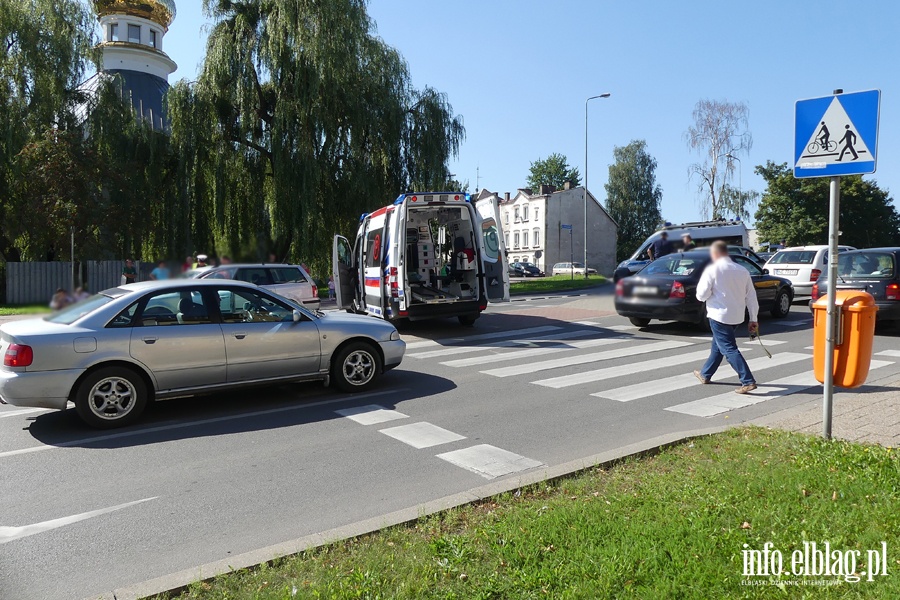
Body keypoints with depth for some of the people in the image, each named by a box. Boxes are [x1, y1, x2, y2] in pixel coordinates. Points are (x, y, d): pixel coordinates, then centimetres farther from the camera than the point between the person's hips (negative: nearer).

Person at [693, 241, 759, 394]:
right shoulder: (742, 270, 5)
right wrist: (753, 319, 11)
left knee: (729, 349, -4)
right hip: (737, 317, 7)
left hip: (719, 315, -7)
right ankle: (705, 374, 35)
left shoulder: (712, 270, -11)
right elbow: (751, 296, 6)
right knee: (717, 344, 21)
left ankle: (748, 381, -12)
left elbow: (701, 295, -13)